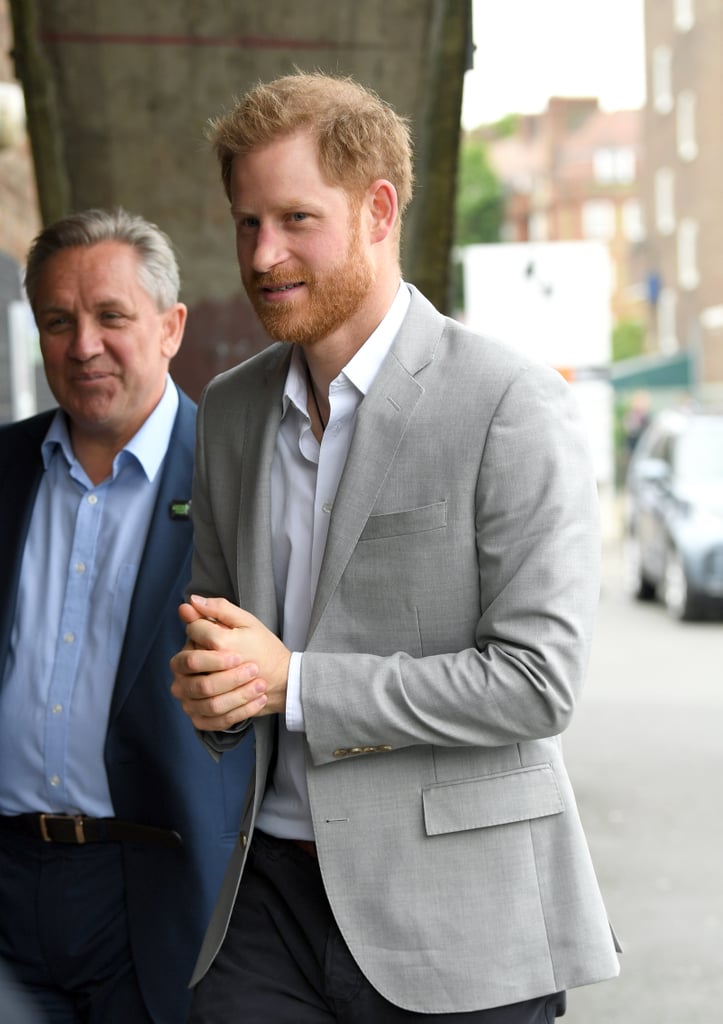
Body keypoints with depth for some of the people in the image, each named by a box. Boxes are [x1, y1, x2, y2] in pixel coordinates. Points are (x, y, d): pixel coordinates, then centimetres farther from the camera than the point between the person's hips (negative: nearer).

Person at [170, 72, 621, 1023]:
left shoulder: (514, 406, -11)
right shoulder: (231, 409, 10)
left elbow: (539, 679, -16)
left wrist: (290, 681, -17)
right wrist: (208, 686, -4)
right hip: (269, 892, 5)